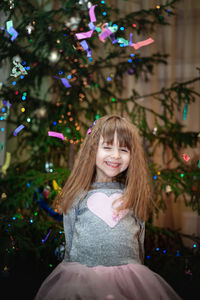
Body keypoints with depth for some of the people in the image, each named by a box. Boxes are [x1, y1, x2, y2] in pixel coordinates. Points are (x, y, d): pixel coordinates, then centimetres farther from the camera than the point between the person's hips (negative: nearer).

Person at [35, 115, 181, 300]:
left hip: (128, 275, 1)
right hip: (83, 274, -1)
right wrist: (73, 269, 10)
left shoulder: (134, 195, 10)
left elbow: (140, 240, 15)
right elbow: (69, 240, 11)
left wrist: (136, 271, 14)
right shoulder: (78, 195, 6)